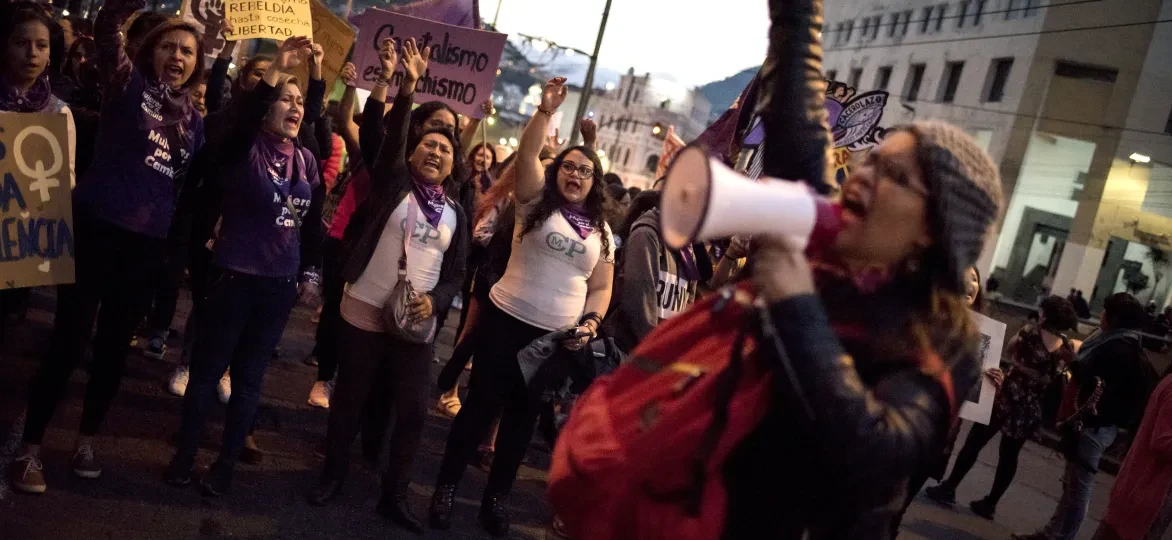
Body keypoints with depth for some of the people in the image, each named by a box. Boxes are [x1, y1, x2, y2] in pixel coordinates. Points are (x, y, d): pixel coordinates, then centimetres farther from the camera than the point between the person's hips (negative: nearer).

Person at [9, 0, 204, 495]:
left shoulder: (194, 121, 11)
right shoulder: (130, 85, -1)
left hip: (148, 243, 4)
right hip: (96, 228, -4)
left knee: (115, 346, 12)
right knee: (69, 341, -2)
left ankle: (86, 442, 29)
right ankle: (30, 448, 14)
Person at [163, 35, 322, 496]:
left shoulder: (307, 160, 6)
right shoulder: (243, 149, -6)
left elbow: (313, 222, 11)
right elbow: (242, 116, -29)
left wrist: (310, 273, 9)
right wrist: (275, 71, -39)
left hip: (280, 284, 4)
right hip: (233, 278, -4)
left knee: (249, 377, 12)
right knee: (208, 369, 8)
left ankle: (227, 463, 24)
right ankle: (185, 454, 24)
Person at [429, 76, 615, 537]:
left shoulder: (600, 231, 10)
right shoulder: (537, 202, 0)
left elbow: (600, 287, 12)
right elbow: (525, 156, -17)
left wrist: (590, 321, -6)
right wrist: (546, 111, -29)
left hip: (559, 336, 4)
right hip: (507, 320, -3)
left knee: (523, 417, 13)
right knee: (480, 406, 4)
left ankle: (496, 496, 28)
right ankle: (446, 486, 20)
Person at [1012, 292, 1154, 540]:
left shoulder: (1119, 349, -19)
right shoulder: (1119, 344, 14)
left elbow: (1101, 386, -27)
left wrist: (1072, 362, -19)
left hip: (1094, 426, -11)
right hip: (1092, 422, 11)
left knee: (1078, 488, -1)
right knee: (1072, 484, 17)